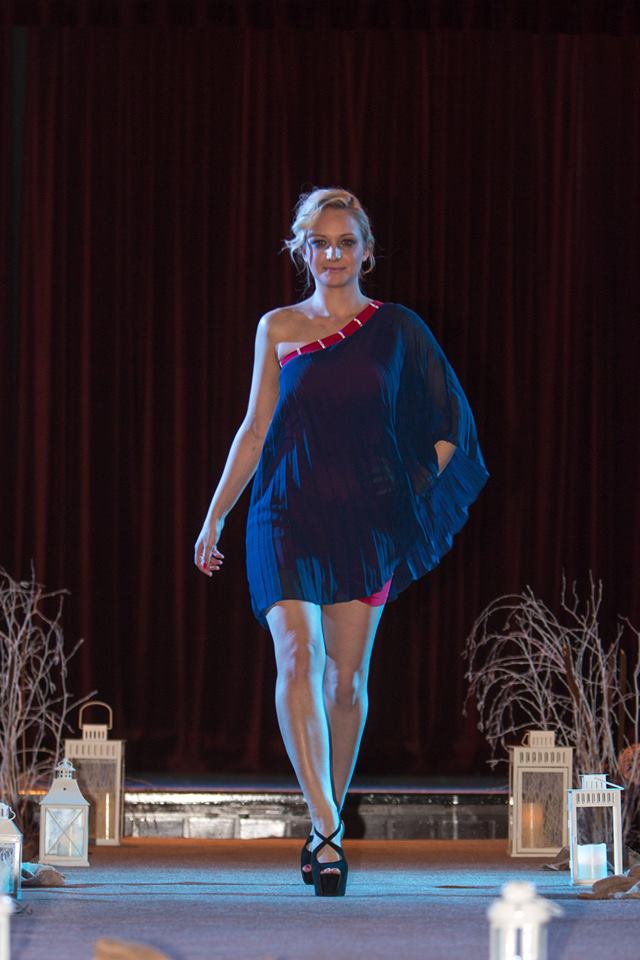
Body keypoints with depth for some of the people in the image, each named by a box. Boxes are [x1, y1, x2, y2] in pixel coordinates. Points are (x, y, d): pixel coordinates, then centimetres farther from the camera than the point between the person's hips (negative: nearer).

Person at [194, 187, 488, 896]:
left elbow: (446, 426, 9)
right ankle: (327, 830, -25)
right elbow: (255, 429, 12)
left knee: (346, 674, 3)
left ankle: (327, 826, 19)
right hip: (288, 513, 0)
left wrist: (417, 493, -1)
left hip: (365, 519, 0)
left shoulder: (396, 329, 4)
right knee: (297, 657, -18)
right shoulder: (278, 329, 7)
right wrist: (215, 515, 11)